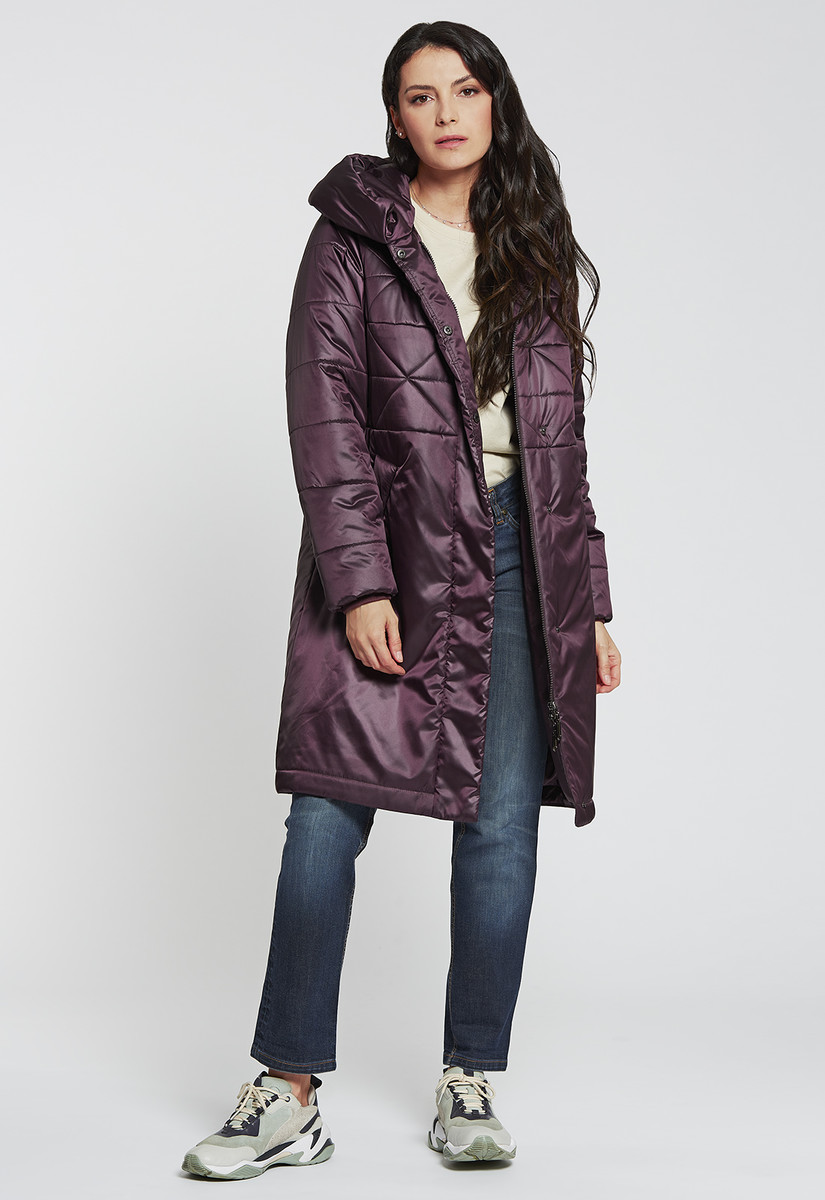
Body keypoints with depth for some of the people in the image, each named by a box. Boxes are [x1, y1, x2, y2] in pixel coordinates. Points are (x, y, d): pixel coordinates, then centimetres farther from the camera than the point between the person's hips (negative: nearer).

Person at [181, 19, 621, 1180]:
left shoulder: (536, 250, 16)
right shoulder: (353, 237, 4)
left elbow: (563, 433, 17)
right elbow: (326, 417, -4)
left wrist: (591, 601, 13)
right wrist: (360, 582, -14)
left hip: (517, 549, 3)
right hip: (393, 552, -3)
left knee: (504, 822, 1)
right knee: (328, 816, -7)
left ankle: (470, 1084, 13)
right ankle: (290, 1096, 3)